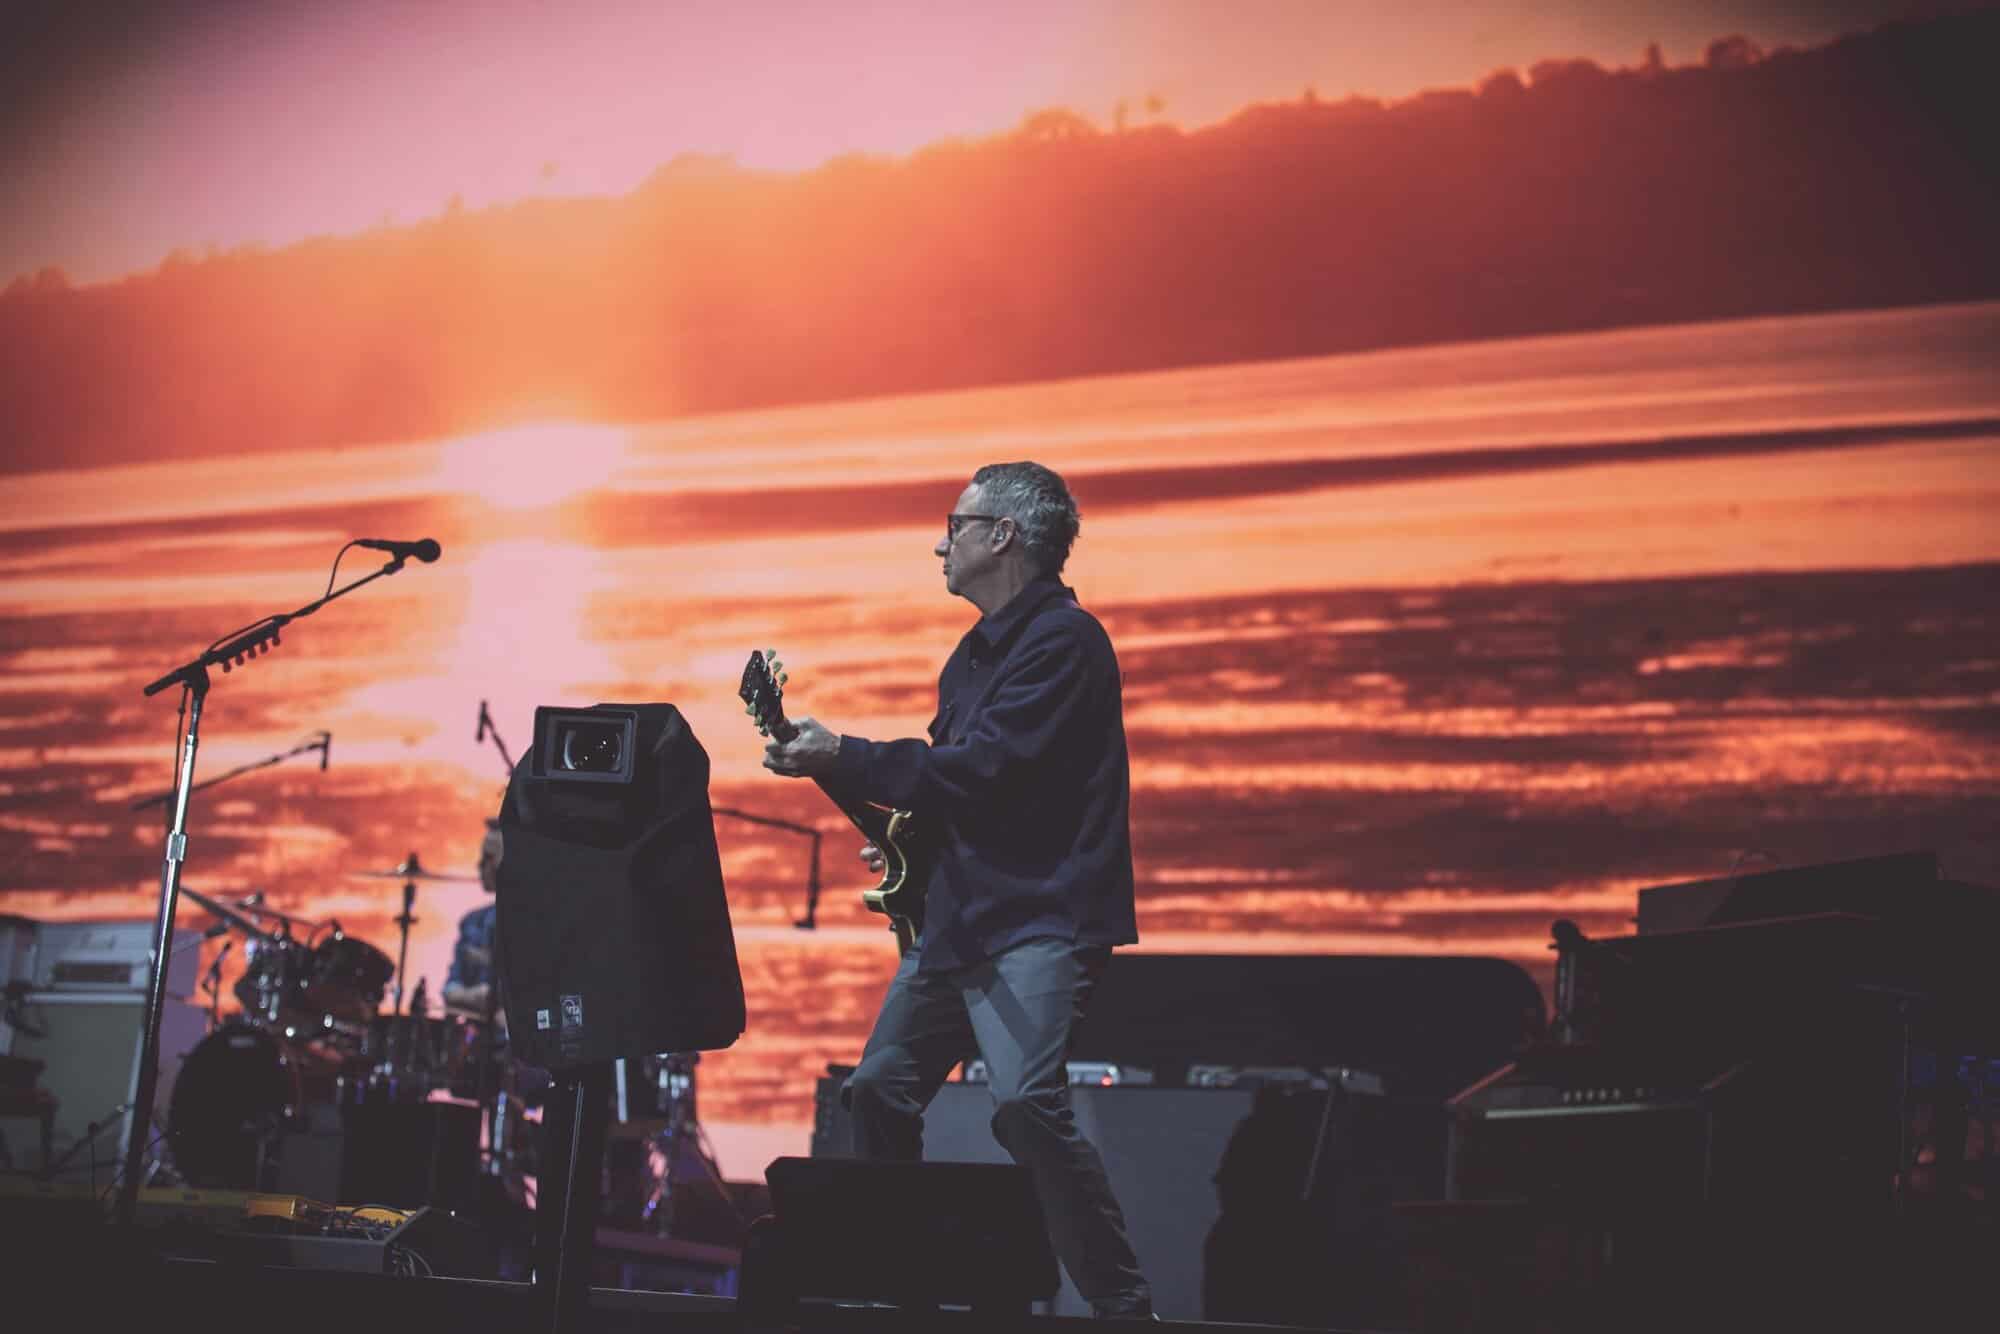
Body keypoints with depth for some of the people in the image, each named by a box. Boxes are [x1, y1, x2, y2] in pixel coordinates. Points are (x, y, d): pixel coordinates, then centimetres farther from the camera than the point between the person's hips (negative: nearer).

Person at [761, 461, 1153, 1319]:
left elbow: (981, 769, -20)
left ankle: (1123, 1303, -17)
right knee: (880, 1090, 10)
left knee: (1025, 1102, -25)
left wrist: (839, 759, -13)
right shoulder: (981, 649, 17)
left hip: (1040, 918, -10)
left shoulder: (1063, 639, -13)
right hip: (959, 914, 10)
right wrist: (909, 831, 7)